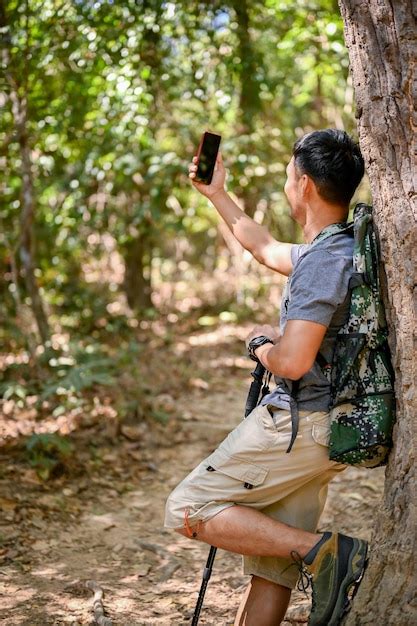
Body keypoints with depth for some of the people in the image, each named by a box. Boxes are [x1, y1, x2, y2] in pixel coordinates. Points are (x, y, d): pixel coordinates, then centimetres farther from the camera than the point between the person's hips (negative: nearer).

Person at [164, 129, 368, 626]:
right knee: (270, 566, 13)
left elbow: (292, 362, -27)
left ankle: (323, 551, -12)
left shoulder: (324, 258, -19)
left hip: (301, 423, -10)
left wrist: (260, 344, -5)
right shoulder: (338, 249, 13)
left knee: (188, 511, -3)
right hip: (324, 430, 10)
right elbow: (266, 250, 33)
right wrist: (216, 194, 37)